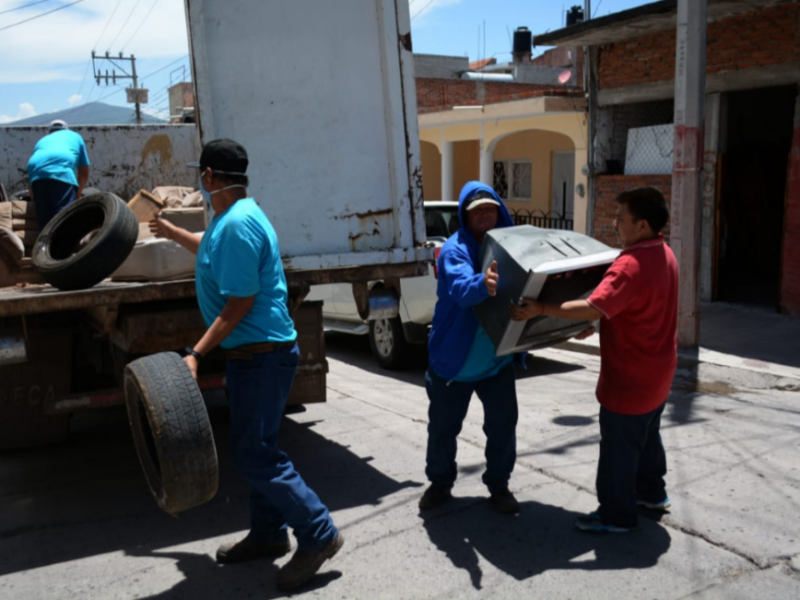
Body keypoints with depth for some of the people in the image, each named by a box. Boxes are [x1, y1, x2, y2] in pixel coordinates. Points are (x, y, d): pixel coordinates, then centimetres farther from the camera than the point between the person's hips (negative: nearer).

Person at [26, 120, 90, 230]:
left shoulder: (42, 141, 41)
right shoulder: (75, 136, 36)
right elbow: (84, 173, 34)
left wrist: (35, 198, 48)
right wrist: (78, 193, 47)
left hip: (36, 172, 4)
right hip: (61, 172, -4)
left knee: (45, 221, 6)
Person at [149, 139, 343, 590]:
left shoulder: (238, 223, -21)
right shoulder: (234, 217, 12)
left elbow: (240, 304, -24)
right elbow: (218, 254, 35)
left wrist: (197, 354, -23)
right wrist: (175, 234, 46)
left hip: (262, 354, -10)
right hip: (255, 353, 10)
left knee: (255, 455, -6)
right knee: (255, 448, 17)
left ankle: (319, 535, 4)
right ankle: (269, 534, 30)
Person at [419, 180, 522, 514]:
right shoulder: (454, 250, -17)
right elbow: (462, 289, -36)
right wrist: (483, 285, -59)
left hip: (497, 360, 4)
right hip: (452, 358, -3)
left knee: (503, 425, 7)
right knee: (443, 426, 10)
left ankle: (498, 485, 27)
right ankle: (440, 483, 32)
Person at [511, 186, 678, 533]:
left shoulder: (631, 265, -29)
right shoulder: (663, 255, 4)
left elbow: (592, 307, -37)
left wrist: (541, 309, -33)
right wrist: (597, 323, 15)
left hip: (630, 379, -10)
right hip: (656, 373, 10)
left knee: (618, 447, 5)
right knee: (647, 436, 26)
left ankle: (617, 515, 18)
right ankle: (651, 492, 42)